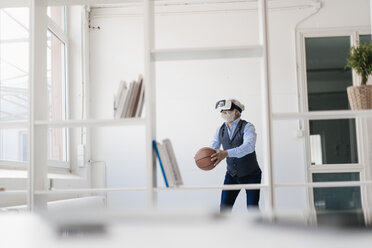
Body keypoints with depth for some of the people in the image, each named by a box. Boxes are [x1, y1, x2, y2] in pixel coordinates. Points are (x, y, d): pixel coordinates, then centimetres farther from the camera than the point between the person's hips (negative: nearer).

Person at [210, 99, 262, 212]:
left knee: (252, 208, -7)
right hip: (232, 174, 5)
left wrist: (226, 153, -49)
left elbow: (249, 146, -34)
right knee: (224, 208, -3)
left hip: (251, 175, -4)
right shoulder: (220, 130, 2)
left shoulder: (247, 127, -16)